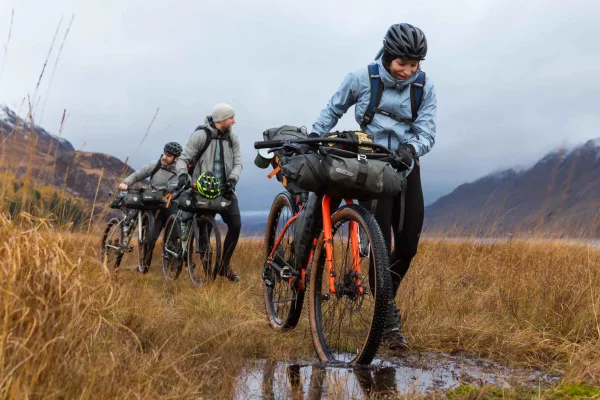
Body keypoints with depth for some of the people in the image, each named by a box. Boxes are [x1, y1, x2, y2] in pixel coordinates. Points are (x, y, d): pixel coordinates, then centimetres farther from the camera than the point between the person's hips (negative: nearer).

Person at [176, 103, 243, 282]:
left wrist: (232, 180, -19)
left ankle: (224, 265, 10)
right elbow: (183, 159, -10)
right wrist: (183, 175, -29)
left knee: (236, 225, -6)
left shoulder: (232, 138, 4)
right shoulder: (201, 135, -10)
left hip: (225, 189, 4)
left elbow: (237, 163, 0)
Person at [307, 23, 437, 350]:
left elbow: (426, 132, -10)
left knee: (408, 246, 2)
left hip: (406, 170, 3)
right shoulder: (360, 80, -9)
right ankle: (389, 318, -5)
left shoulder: (424, 87, -4)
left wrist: (411, 148, -31)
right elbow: (332, 111, 6)